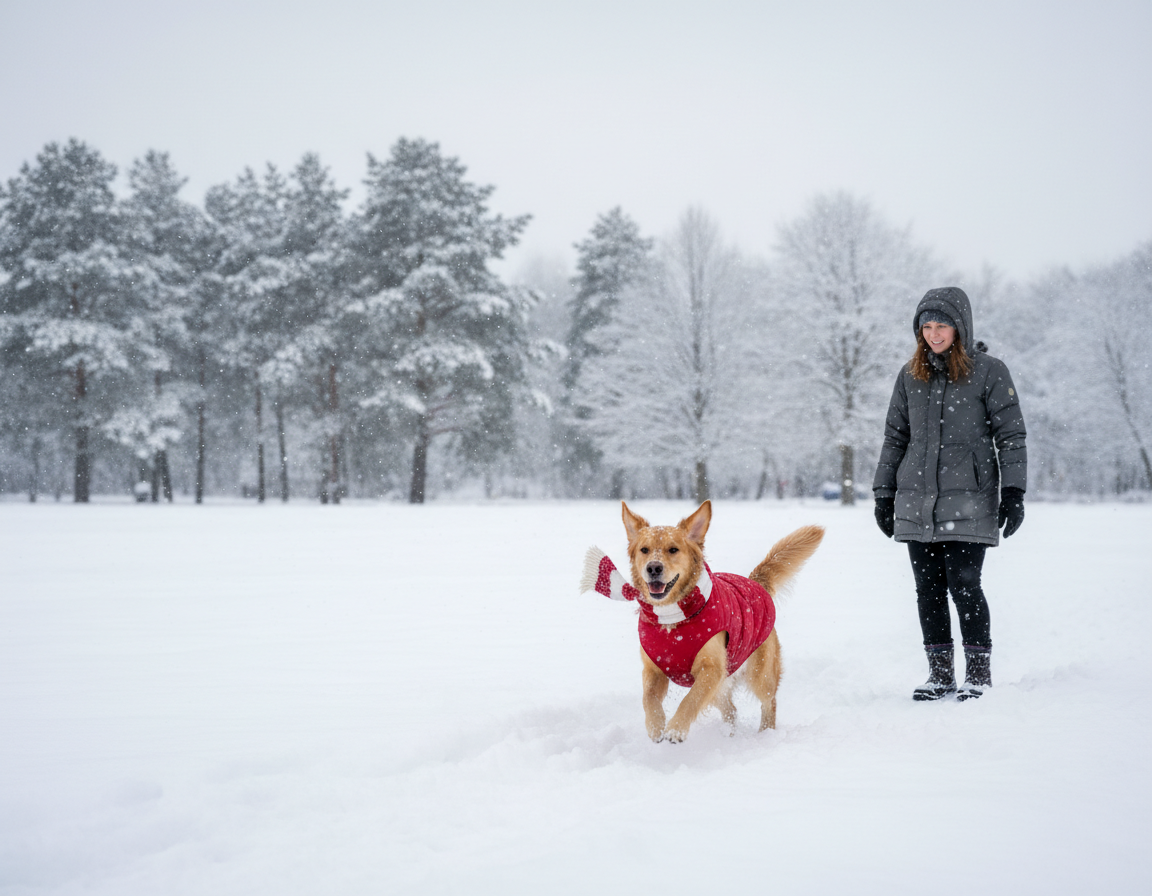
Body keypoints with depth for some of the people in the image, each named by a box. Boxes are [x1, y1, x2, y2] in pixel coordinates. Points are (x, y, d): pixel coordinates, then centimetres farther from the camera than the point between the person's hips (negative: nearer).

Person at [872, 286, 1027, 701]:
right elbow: (895, 436, 18)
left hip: (968, 500, -4)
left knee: (964, 584, -9)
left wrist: (1013, 491, -8)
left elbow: (1010, 434, -1)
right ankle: (940, 673, 14)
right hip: (917, 502, 4)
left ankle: (978, 673, 4)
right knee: (929, 588, 5)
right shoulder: (910, 375, 12)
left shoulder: (989, 371, 0)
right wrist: (884, 493, 15)